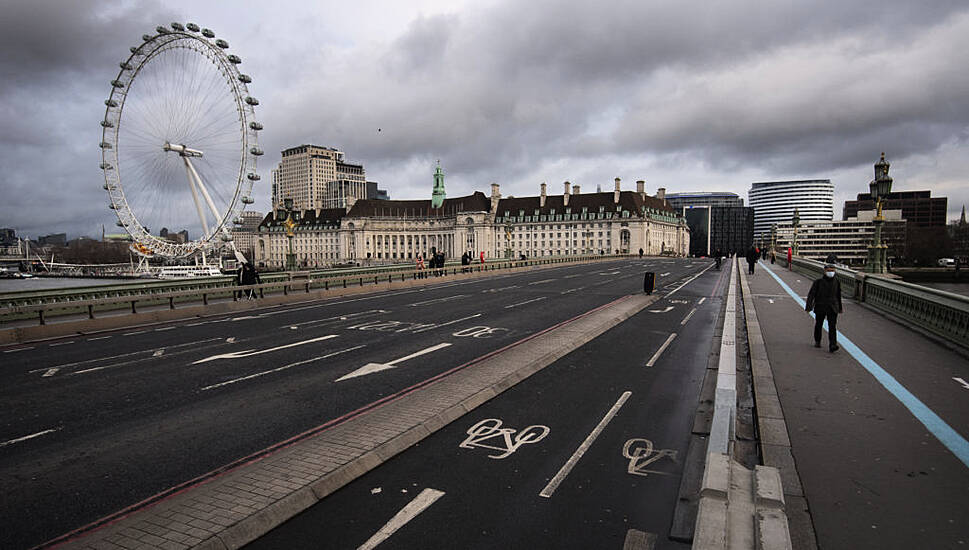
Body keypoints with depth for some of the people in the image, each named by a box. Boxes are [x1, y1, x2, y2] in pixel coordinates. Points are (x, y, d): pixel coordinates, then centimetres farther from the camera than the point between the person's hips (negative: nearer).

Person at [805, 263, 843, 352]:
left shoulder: (836, 282, 2)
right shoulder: (819, 281, -9)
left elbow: (838, 295, 15)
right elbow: (811, 294, -10)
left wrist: (840, 307, 23)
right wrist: (808, 306, -16)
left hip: (832, 308, 1)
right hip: (820, 308, -1)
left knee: (832, 326, -11)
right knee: (818, 325, 14)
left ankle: (832, 346, -16)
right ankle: (817, 342, 35)